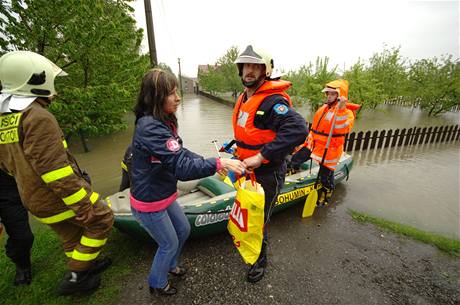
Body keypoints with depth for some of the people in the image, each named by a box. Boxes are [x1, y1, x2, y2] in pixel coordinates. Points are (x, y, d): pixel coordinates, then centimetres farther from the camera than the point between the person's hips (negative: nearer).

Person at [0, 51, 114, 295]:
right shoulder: (38, 117, -22)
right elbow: (54, 169, -27)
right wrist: (83, 206, -24)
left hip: (34, 200, 9)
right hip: (60, 196, -9)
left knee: (71, 234, 24)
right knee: (101, 220, 7)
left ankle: (84, 266, 43)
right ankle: (76, 276, 16)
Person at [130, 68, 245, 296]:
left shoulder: (162, 122, 0)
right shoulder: (151, 128, -30)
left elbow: (181, 153, 2)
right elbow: (181, 167, -34)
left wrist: (213, 164, -6)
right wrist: (218, 163, -33)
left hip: (164, 195, 8)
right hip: (149, 202, -8)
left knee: (183, 230, 24)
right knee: (169, 243, 13)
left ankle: (170, 265, 52)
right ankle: (157, 283, 43)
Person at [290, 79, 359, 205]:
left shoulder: (347, 111, -11)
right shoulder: (324, 107, 11)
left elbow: (343, 129, -30)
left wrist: (341, 109, -38)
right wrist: (309, 139, 24)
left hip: (329, 150, -6)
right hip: (313, 144, 7)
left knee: (325, 177, 8)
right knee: (295, 160, 10)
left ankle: (325, 196, 36)